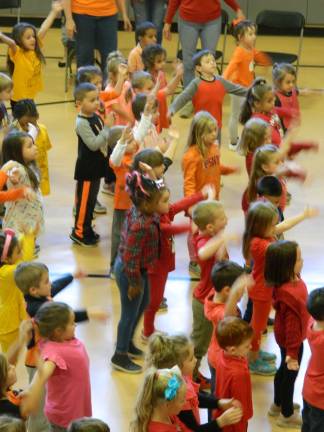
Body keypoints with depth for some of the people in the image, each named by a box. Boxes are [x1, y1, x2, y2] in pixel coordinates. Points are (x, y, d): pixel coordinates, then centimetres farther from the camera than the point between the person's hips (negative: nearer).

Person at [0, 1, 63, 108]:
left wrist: (54, 11, 2)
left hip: (31, 96, 6)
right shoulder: (17, 53, -18)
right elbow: (11, 43, -39)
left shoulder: (35, 51, -3)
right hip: (18, 99, -6)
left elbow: (43, 30, -2)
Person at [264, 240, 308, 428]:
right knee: (290, 374, 12)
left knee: (284, 370, 27)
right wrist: (292, 352, -22)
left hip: (286, 337, 9)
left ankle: (278, 404, 49)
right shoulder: (290, 294, -39)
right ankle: (287, 415, 33)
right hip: (291, 341, -9)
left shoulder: (290, 280, -10)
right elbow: (292, 326, -31)